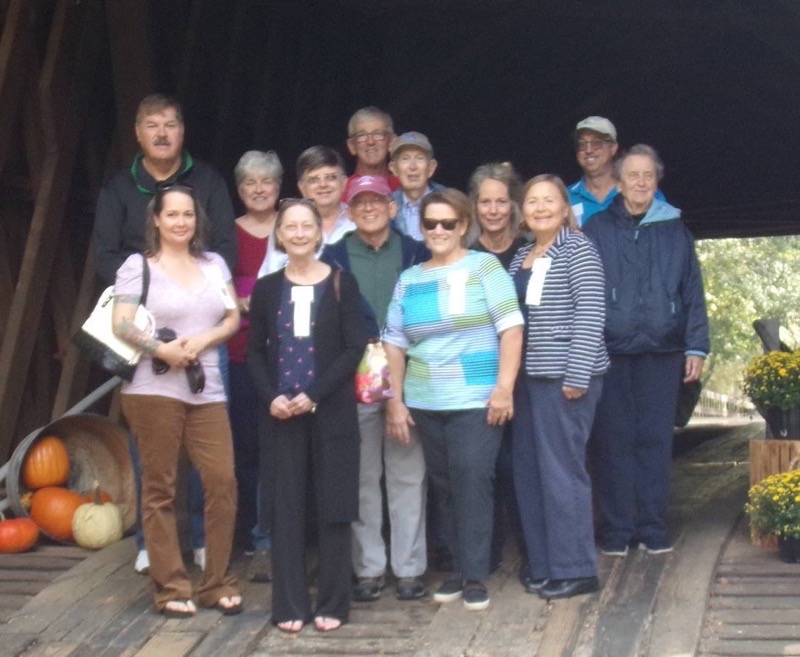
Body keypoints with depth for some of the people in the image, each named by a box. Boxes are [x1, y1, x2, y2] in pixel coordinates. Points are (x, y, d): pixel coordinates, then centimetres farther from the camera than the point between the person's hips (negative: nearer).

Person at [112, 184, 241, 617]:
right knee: (159, 488, 1)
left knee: (223, 481, -3)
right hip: (153, 389, -4)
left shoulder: (214, 264, 16)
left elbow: (234, 318, 11)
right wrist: (160, 349, -20)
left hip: (206, 391, 4)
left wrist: (203, 340, -7)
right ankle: (171, 588, 8)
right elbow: (120, 324, -7)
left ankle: (217, 583, 9)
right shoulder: (138, 266, 2)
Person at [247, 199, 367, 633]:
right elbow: (255, 351, 8)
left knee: (333, 507, 2)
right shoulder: (267, 288, 8)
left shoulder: (342, 284, 1)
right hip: (280, 413, 2)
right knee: (286, 508, 4)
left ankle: (332, 604, 10)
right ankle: (289, 605, 11)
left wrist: (314, 395, -14)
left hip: (332, 411, -2)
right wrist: (271, 397, -9)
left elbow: (354, 347, -5)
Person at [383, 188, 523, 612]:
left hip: (477, 402, -4)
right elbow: (394, 343, 11)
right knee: (444, 487, 8)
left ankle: (475, 576, -2)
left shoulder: (483, 267, 0)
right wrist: (396, 401, 4)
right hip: (424, 405, 4)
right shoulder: (409, 279, 12)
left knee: (472, 482, -10)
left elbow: (511, 327, -7)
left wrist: (504, 388, -15)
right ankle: (459, 567, 19)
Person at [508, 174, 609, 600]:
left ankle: (575, 570, 2)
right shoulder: (522, 256, 16)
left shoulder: (578, 250, -6)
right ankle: (544, 564, 17)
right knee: (529, 470, 8)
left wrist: (577, 376, -18)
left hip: (564, 376, -8)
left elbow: (590, 314, -13)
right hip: (528, 375, 8)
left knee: (561, 470, -7)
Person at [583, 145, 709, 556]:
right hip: (609, 354, -1)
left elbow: (693, 292, 8)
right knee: (613, 443, 2)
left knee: (656, 440, 5)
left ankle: (653, 527, 13)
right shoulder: (596, 231, 3)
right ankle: (616, 530, 9)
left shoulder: (674, 230, 8)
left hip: (662, 354, 1)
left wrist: (696, 348, 2)